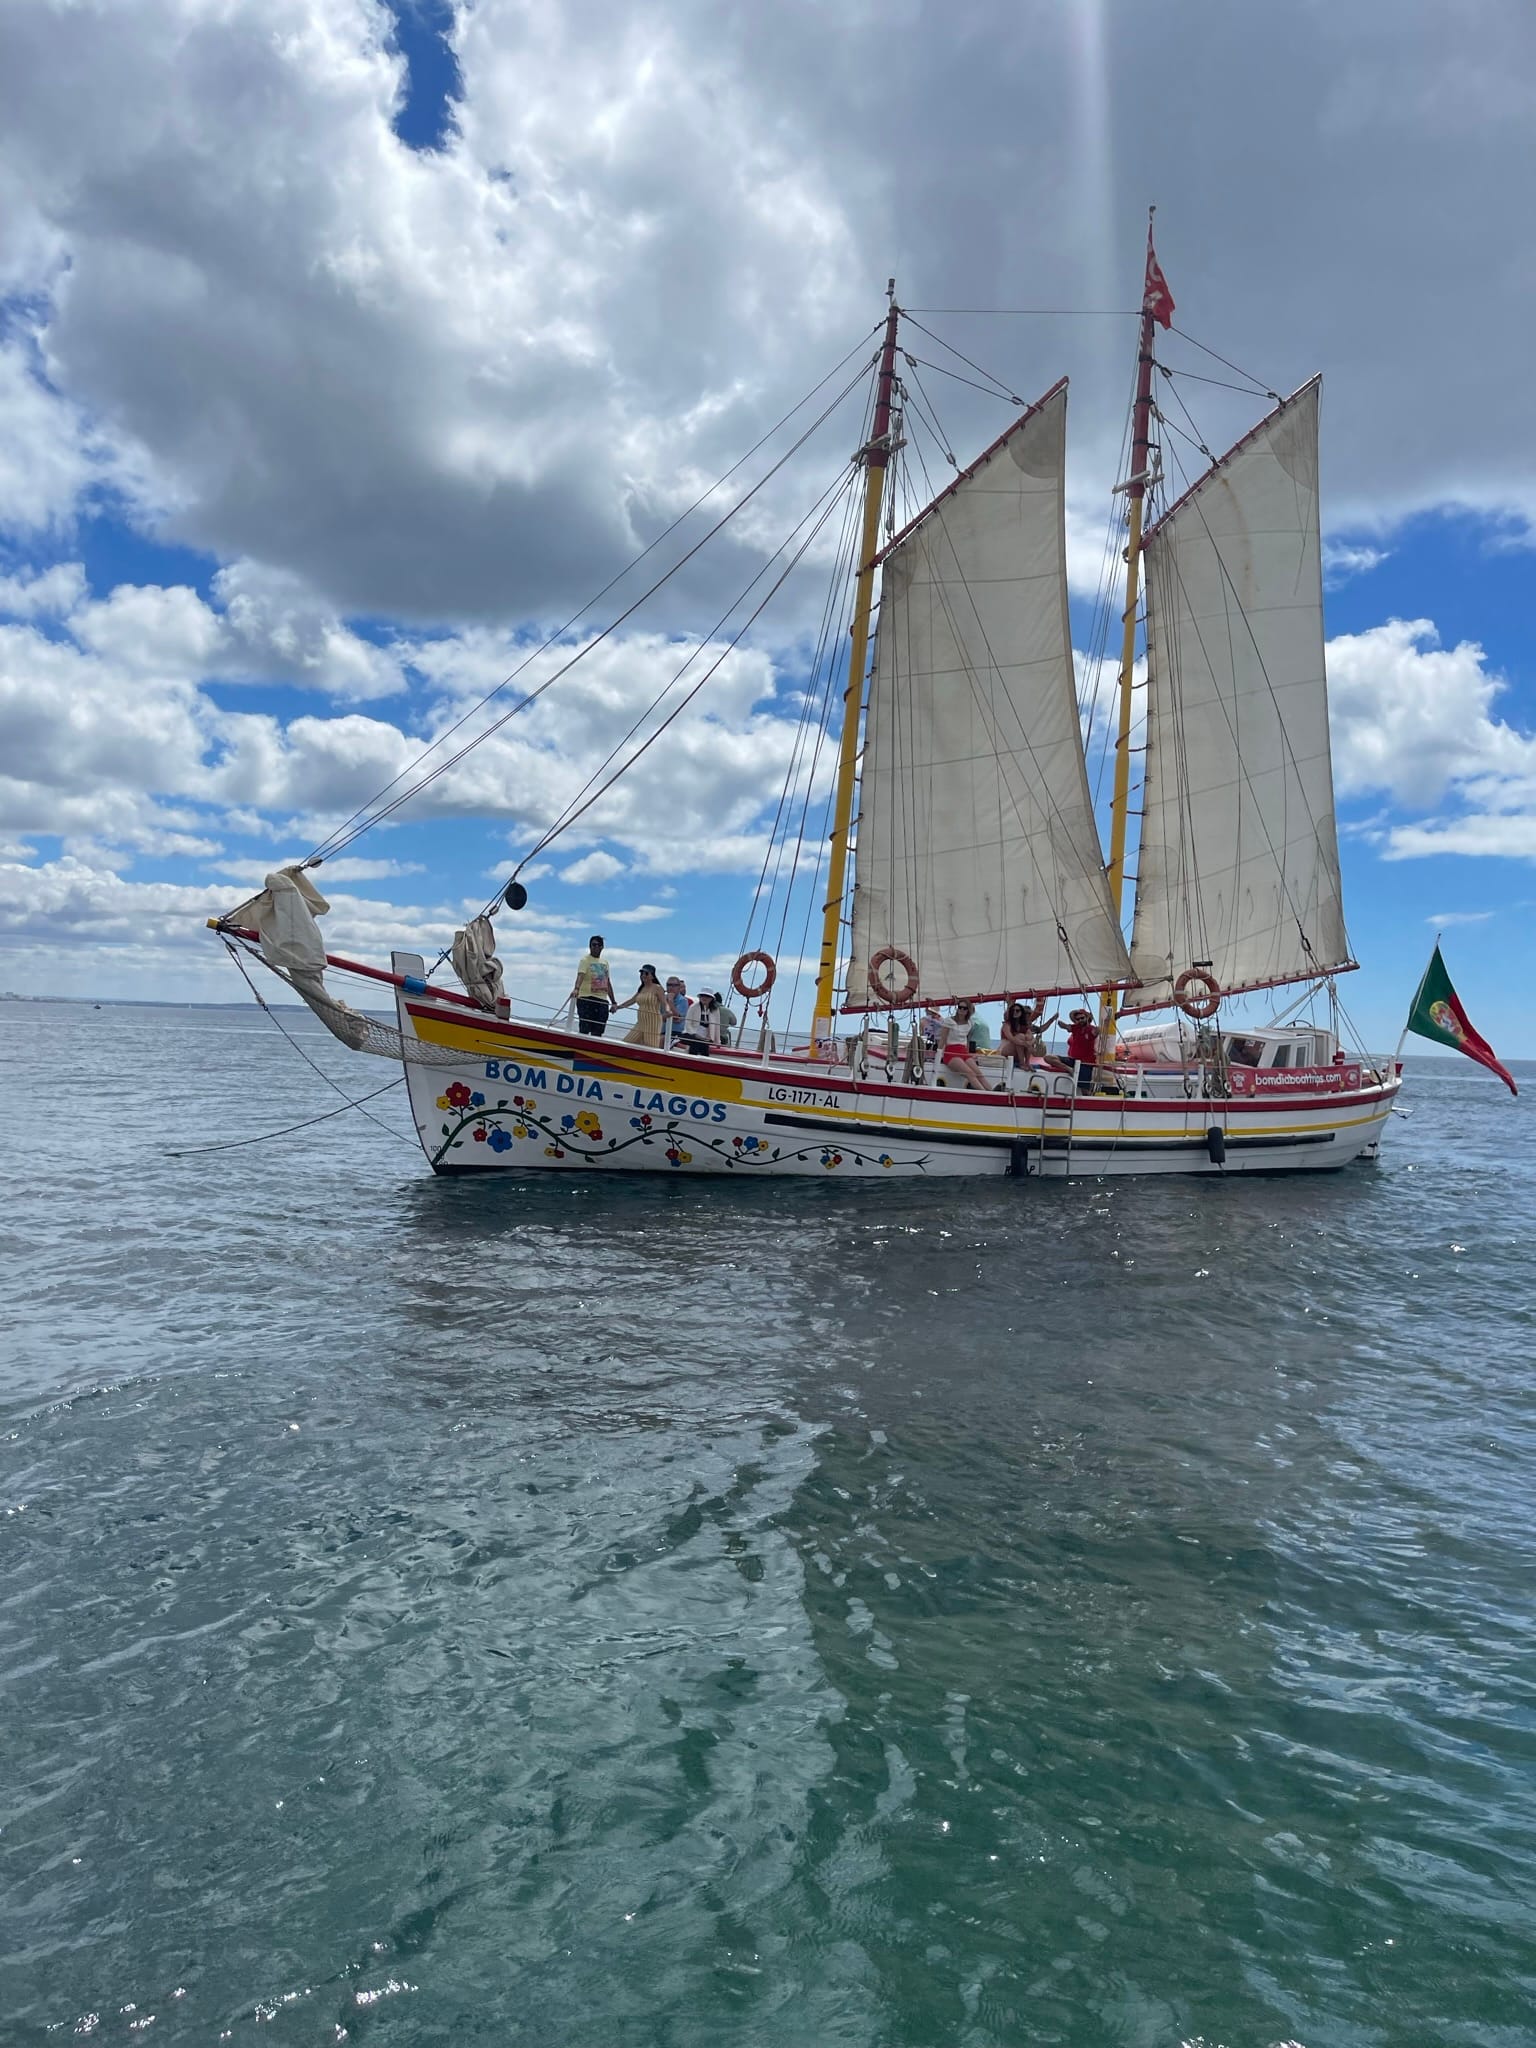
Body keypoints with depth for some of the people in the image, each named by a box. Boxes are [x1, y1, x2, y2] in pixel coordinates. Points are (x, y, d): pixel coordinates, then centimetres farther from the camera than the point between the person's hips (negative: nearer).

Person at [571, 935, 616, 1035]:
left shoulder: (605, 962, 19)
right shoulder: (585, 959, -1)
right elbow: (580, 975, -20)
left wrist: (613, 1002, 21)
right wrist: (576, 988, -39)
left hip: (602, 1001, 6)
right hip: (586, 999, -6)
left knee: (598, 1034, 1)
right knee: (584, 1031, -10)